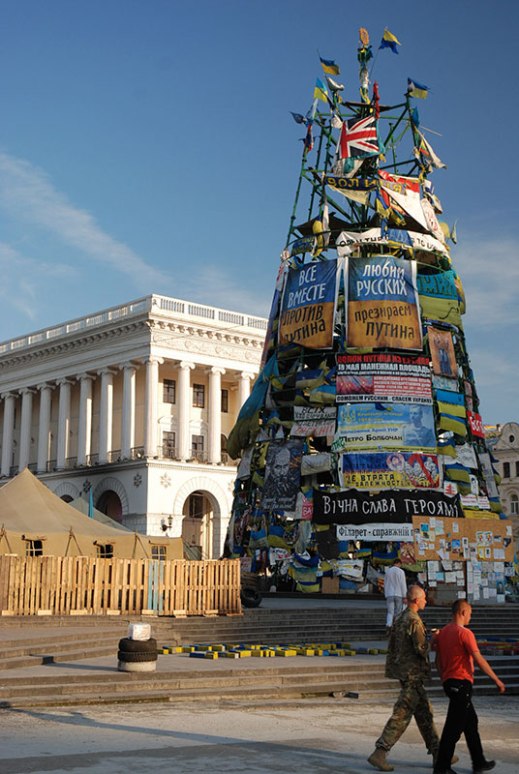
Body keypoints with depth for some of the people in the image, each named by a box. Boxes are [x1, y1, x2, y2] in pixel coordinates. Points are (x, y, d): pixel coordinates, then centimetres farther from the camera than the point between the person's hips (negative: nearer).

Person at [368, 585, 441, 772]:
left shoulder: (399, 619, 12)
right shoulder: (414, 621, -17)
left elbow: (392, 647, 16)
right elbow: (421, 648, -19)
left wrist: (390, 670, 19)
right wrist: (432, 642, -1)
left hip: (402, 671, 10)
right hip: (413, 674, -10)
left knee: (424, 713, 14)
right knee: (401, 715, -6)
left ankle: (437, 753, 21)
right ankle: (379, 753, -6)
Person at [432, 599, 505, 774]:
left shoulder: (442, 632, 10)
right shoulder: (465, 633, -14)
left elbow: (438, 660, 15)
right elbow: (479, 660, -16)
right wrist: (497, 680, -10)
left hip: (449, 682, 9)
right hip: (462, 682, -9)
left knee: (471, 722, 18)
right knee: (454, 727, -4)